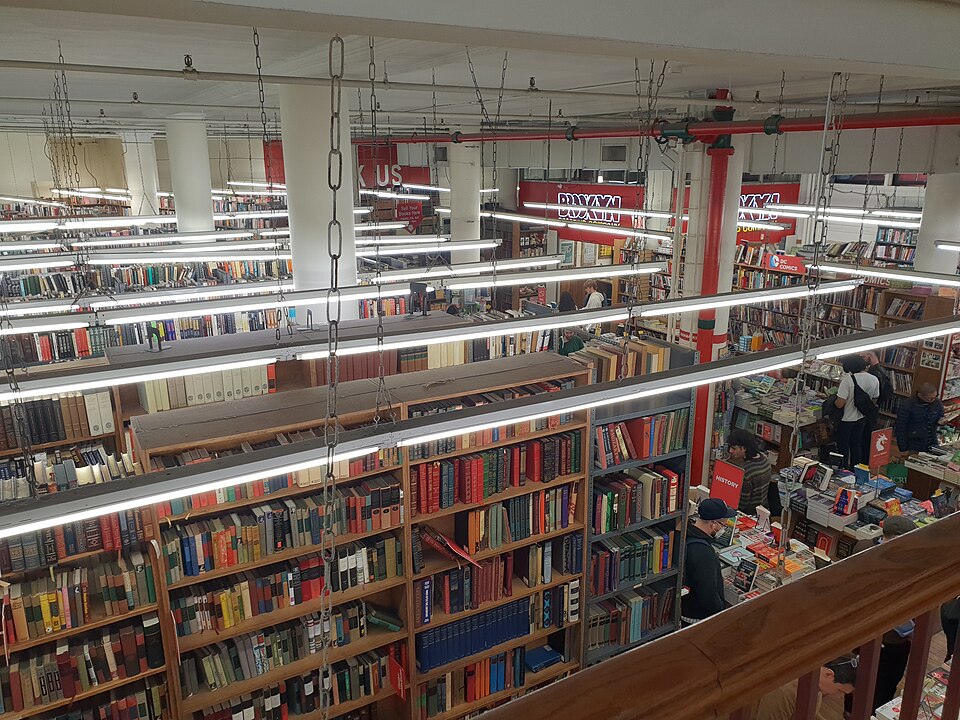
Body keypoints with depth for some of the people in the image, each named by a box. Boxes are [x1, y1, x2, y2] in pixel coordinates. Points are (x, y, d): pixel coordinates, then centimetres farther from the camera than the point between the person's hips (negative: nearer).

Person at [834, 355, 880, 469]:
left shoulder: (848, 379, -26)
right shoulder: (875, 380, -5)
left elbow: (840, 404, -27)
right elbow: (874, 401, 8)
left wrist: (834, 400, -6)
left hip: (846, 419, -6)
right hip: (862, 419, 6)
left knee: (843, 448, 9)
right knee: (856, 445, 20)